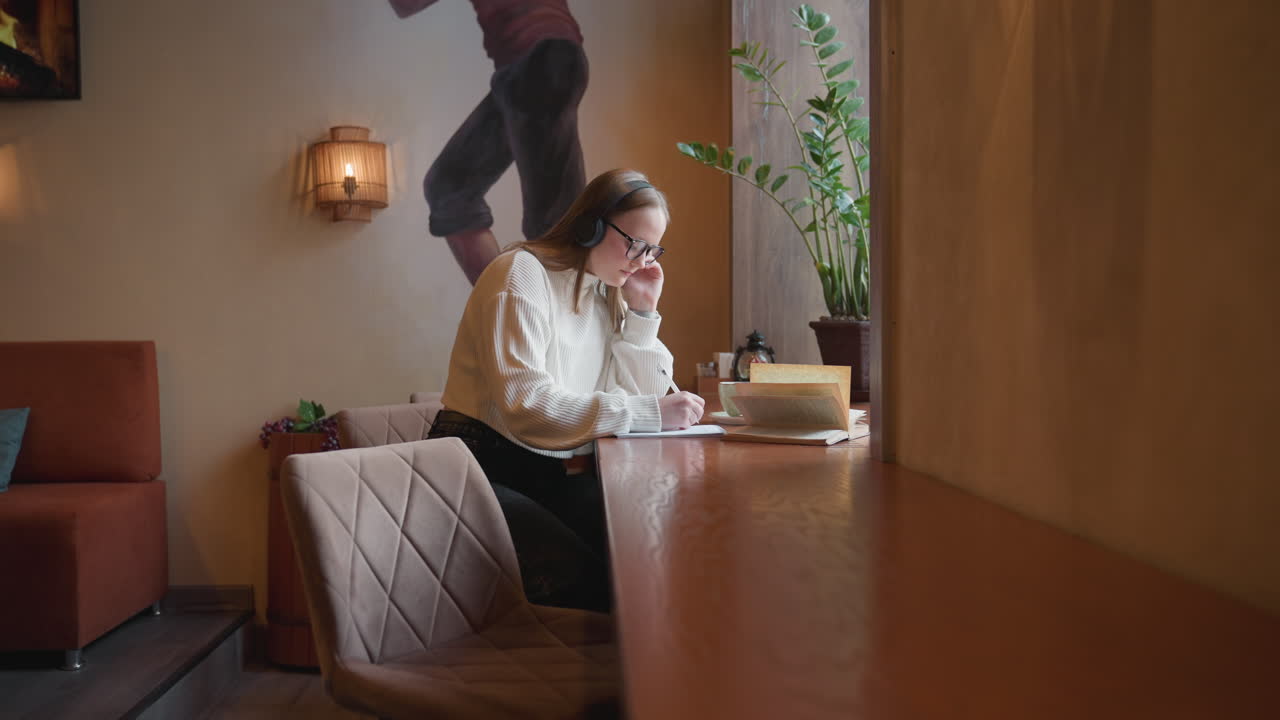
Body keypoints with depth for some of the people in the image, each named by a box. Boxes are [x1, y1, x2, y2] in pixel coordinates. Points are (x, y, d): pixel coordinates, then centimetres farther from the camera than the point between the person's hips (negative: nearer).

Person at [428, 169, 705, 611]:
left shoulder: (607, 294, 13)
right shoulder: (522, 275, -10)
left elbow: (640, 393, 7)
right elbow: (524, 402, -25)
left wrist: (643, 312, -1)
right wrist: (649, 411, -28)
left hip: (556, 474, 7)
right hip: (487, 466, -7)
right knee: (582, 581, -28)